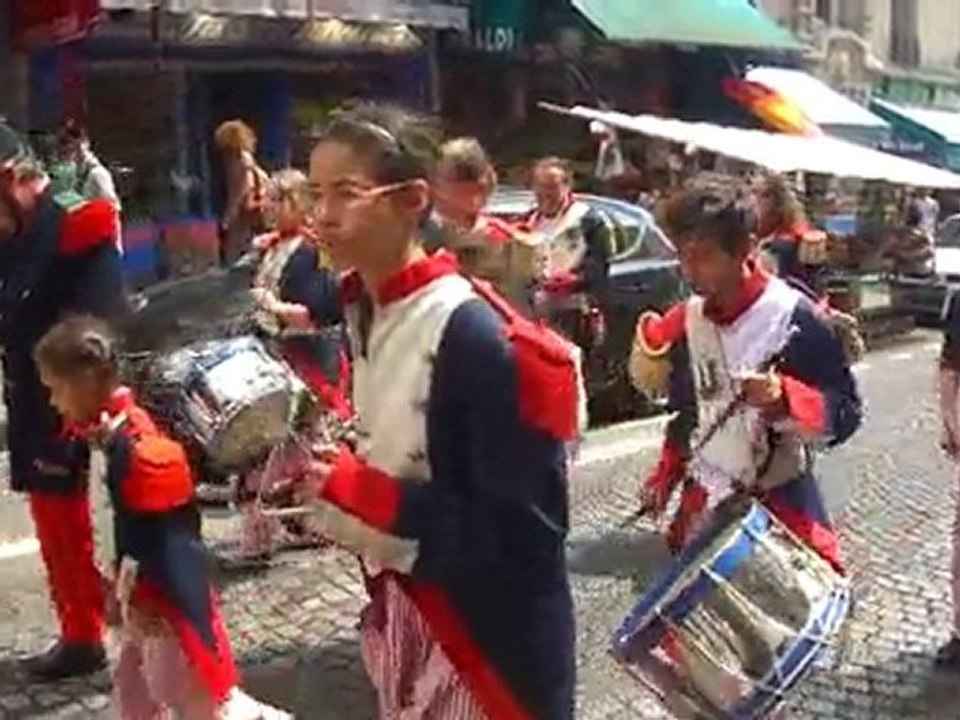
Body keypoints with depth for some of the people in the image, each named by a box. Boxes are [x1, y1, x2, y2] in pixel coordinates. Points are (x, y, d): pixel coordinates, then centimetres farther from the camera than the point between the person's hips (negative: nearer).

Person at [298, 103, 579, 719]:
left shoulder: (478, 337, -24)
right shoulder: (366, 314, 1)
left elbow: (525, 530, -25)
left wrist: (357, 495, -23)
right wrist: (334, 475, -4)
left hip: (489, 639, -8)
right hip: (403, 616, 8)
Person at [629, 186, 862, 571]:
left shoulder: (797, 318, -17)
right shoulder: (686, 321, 1)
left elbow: (846, 413, -15)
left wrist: (785, 398, -32)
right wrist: (665, 476, 8)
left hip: (782, 504, -5)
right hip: (705, 504, 5)